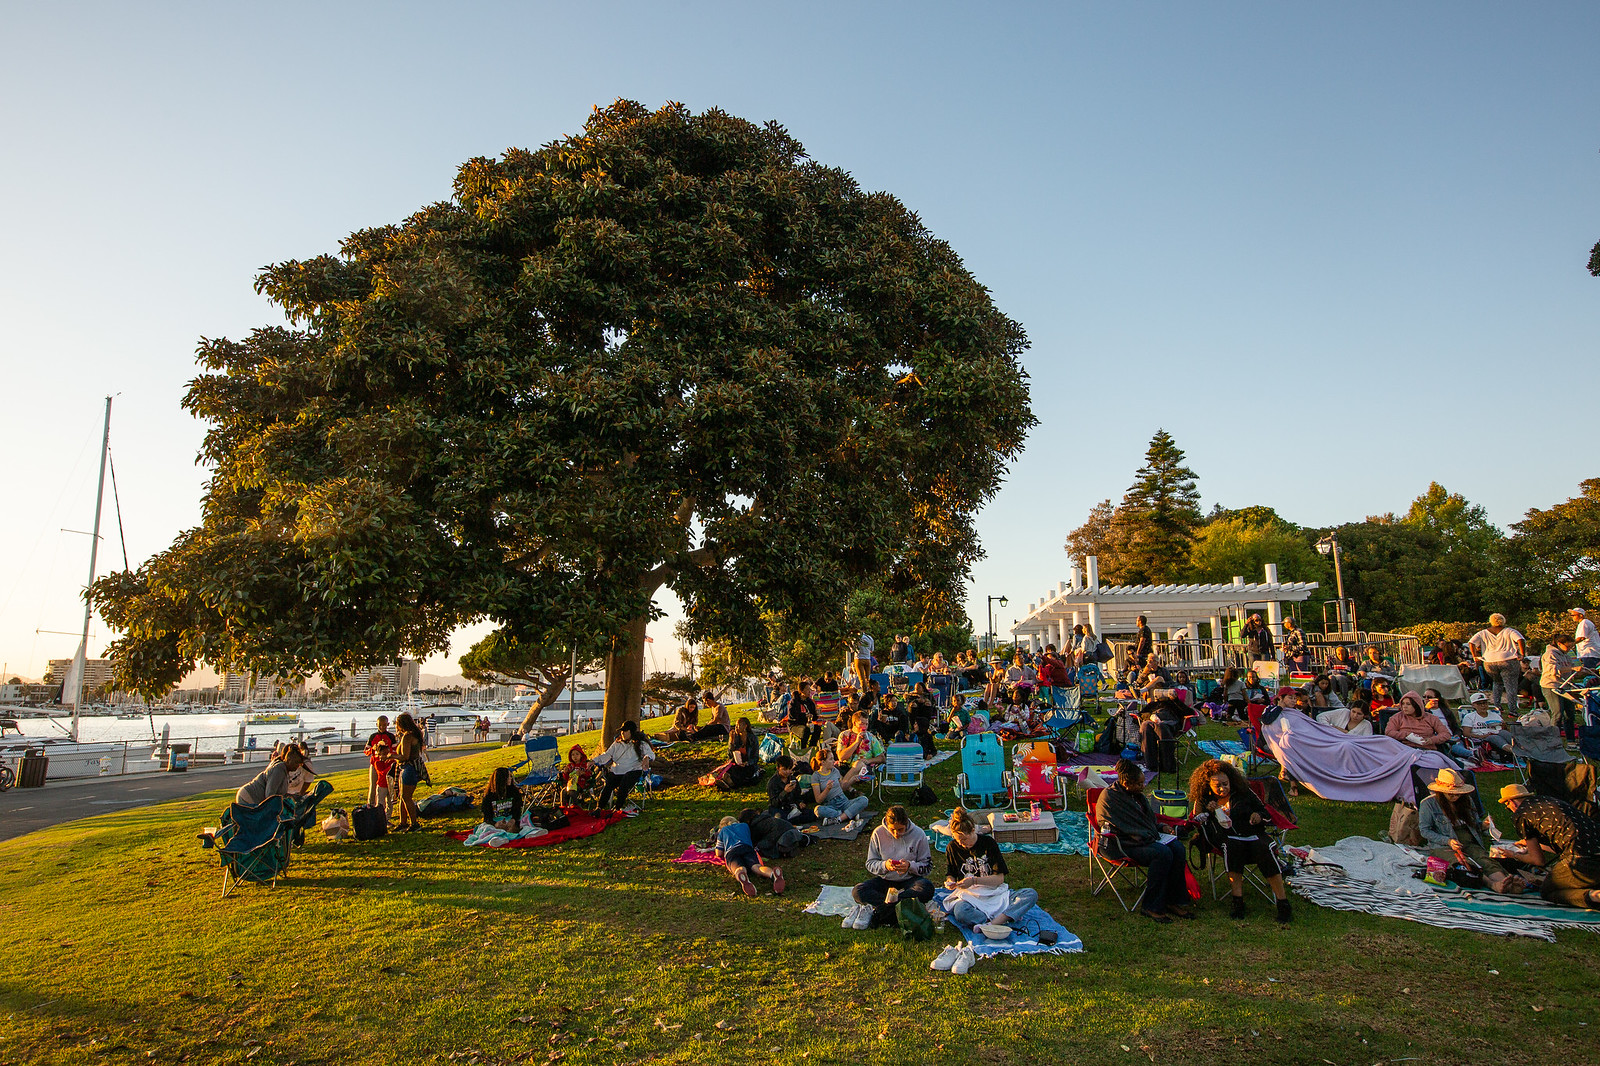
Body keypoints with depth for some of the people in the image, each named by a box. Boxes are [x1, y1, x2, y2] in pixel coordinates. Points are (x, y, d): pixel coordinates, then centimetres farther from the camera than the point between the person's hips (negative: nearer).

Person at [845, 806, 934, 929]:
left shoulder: (918, 834, -8)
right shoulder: (878, 833, -6)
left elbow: (927, 866, -3)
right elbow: (870, 864, 0)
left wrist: (910, 866, -24)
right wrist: (884, 865, -22)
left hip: (908, 880, -1)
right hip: (885, 880, 1)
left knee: (927, 888, -35)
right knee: (858, 892, -25)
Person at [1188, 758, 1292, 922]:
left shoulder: (1244, 793, 15)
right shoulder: (1202, 801, 13)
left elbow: (1267, 814, 19)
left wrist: (1259, 816, -4)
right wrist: (1208, 812, -6)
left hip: (1253, 835, 1)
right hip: (1227, 839, -1)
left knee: (1264, 850, -33)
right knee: (1232, 845, -37)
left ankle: (1283, 904, -30)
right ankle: (1238, 902, -36)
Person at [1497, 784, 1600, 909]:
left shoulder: (1521, 814, 1)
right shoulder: (1549, 799, 23)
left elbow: (1539, 860, 6)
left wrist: (1514, 855, 26)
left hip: (1582, 860, -7)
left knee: (1546, 892, 12)